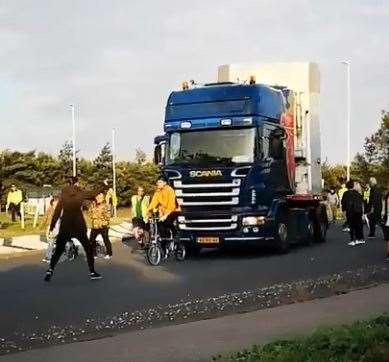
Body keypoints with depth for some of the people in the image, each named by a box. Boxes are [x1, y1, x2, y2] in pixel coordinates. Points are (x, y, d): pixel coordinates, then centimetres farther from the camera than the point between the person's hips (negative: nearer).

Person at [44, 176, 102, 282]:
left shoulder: (63, 195, 1)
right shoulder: (80, 193, -4)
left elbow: (57, 211, -1)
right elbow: (93, 195, 13)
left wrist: (52, 226, 3)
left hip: (65, 226, 2)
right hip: (78, 225, -2)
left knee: (58, 250, 9)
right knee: (88, 248, 11)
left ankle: (50, 271, -6)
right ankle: (92, 273, 9)